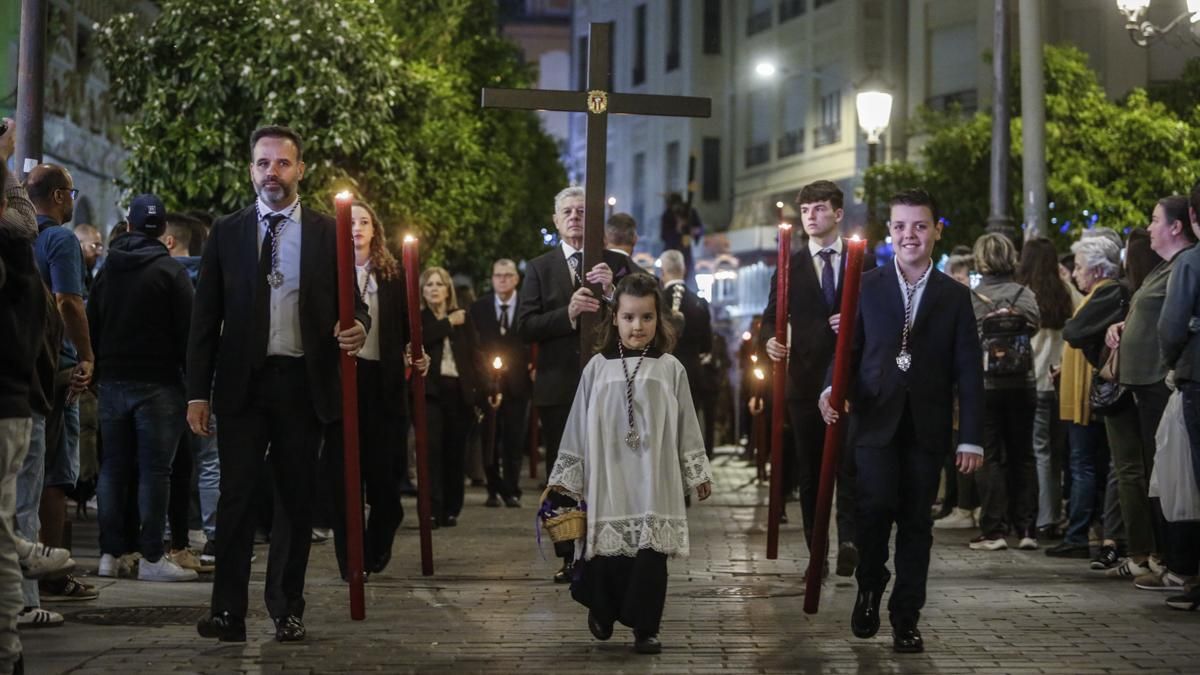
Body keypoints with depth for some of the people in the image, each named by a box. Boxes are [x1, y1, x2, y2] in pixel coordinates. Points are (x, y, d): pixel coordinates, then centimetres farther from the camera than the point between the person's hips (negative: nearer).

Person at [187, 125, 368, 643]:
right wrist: (198, 392, 0)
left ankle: (287, 609, 14)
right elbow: (205, 318, 6)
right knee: (236, 495, -6)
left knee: (296, 498, 6)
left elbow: (352, 302, 11)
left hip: (304, 383, 1)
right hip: (243, 381, 0)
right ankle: (228, 612, -4)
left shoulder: (328, 233, 7)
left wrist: (357, 327, -14)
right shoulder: (227, 233, 7)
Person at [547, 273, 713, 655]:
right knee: (606, 554, 3)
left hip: (654, 482, 0)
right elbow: (579, 426, 5)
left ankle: (645, 628, 12)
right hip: (608, 480, 0)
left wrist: (698, 473, 10)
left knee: (651, 556, 0)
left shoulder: (670, 369, 2)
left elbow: (686, 426, 8)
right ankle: (602, 612, 29)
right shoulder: (598, 367, 1)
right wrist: (564, 477, 6)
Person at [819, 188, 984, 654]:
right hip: (876, 420, -1)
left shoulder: (955, 296, 6)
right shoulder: (866, 286, 7)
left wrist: (971, 439, -2)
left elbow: (968, 371, 4)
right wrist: (833, 390, -15)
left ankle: (906, 618, 14)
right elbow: (848, 348, 6)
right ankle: (869, 589, 10)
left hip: (926, 426, 1)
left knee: (916, 522, 3)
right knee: (877, 503, -16)